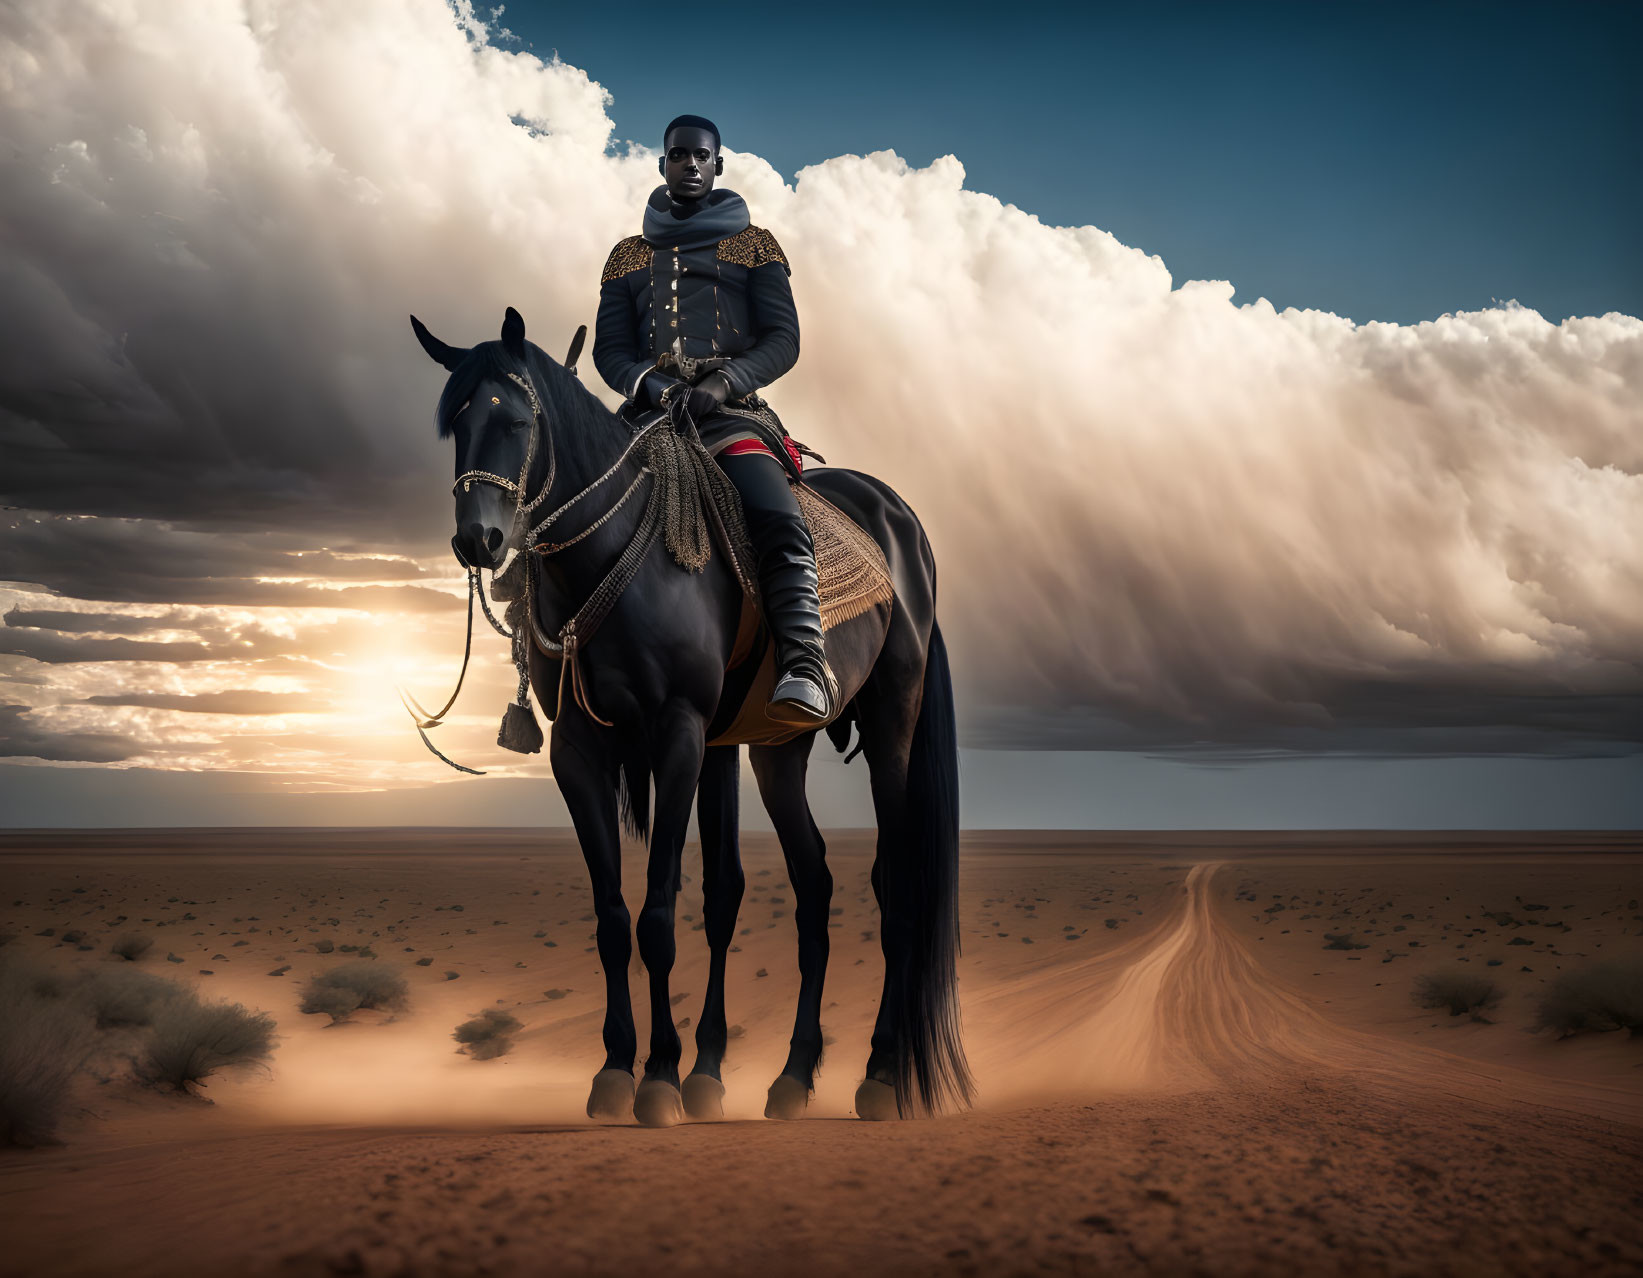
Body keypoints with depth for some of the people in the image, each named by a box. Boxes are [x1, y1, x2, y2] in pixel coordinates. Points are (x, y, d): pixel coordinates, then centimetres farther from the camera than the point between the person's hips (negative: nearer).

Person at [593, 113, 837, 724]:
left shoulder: (754, 246, 17)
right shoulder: (628, 256, 23)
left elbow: (782, 340, 6)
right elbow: (610, 347, 13)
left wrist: (724, 381, -14)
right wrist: (646, 383, -10)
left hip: (730, 413, -3)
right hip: (649, 414, 3)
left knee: (780, 522, -30)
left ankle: (803, 667, -41)